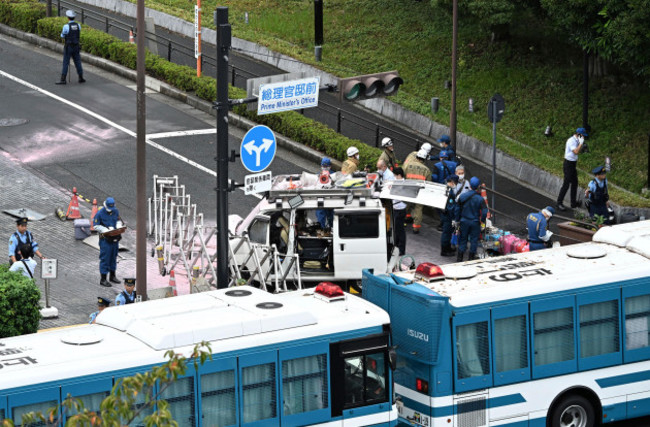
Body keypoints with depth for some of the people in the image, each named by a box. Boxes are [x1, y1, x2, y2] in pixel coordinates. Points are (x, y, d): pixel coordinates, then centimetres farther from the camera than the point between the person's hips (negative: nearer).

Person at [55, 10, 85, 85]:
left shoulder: (66, 26, -17)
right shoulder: (78, 25, 0)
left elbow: (62, 36, 0)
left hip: (68, 48, -4)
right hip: (76, 47, 4)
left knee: (65, 63, 0)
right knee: (77, 62, 15)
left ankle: (63, 79, -3)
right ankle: (81, 78, 21)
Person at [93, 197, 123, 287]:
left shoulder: (116, 211, 4)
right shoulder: (100, 213, -13)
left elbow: (119, 221, 18)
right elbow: (96, 226, -10)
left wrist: (118, 227, -2)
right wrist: (106, 230, -20)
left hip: (115, 238, 6)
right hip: (105, 239, -6)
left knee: (113, 257, 16)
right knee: (105, 258, -5)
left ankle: (112, 276, 30)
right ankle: (103, 279, 0)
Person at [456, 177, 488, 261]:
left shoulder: (462, 197, -5)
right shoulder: (480, 199, -14)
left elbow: (458, 210, 3)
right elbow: (484, 212, -17)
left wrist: (457, 220, 14)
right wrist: (482, 220, 1)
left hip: (464, 222, 2)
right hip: (475, 222, -2)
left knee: (463, 239, 13)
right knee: (474, 240, 10)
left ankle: (459, 258, 16)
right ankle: (471, 257, 15)